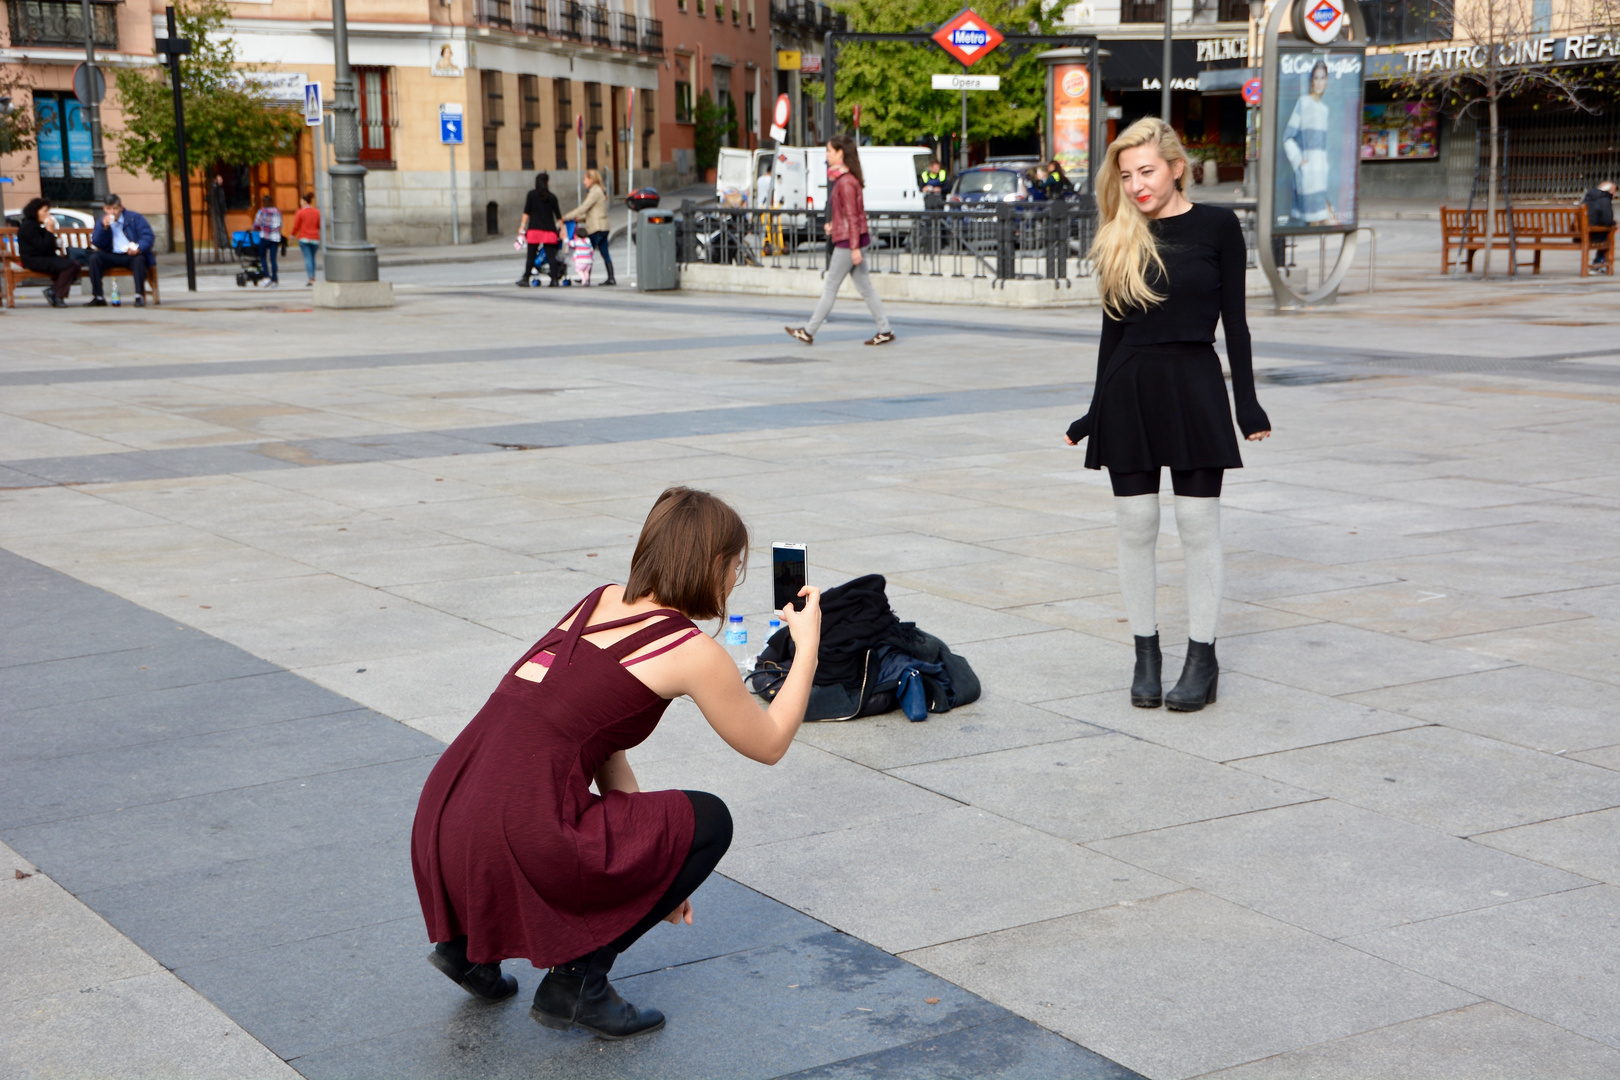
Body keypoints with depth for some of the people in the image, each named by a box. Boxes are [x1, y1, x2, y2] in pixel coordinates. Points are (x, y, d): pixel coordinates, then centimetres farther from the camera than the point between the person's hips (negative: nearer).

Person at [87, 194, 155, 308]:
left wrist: (138, 248, -27)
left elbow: (148, 236, -7)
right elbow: (96, 244, 3)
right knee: (94, 257, -23)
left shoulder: (134, 218, 4)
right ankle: (98, 297, -22)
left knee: (139, 260, -36)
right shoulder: (101, 223, 13)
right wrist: (104, 227, -12)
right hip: (113, 257, 3)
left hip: (132, 255, -3)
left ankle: (139, 296, -37)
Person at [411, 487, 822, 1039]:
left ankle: (467, 938, 25)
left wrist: (650, 862, 26)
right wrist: (808, 644, 23)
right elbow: (769, 744, 12)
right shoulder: (693, 652, -3)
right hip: (515, 842, -8)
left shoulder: (602, 601, 18)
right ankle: (576, 981, 7)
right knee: (708, 821, 12)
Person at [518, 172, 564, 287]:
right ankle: (554, 279, -6)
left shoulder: (531, 195, 1)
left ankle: (525, 279, 3)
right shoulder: (552, 197, 6)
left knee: (531, 255, 3)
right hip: (549, 230, 1)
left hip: (534, 229, -1)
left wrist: (522, 226, 2)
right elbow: (558, 215, 8)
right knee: (551, 255, 1)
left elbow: (526, 212, -2)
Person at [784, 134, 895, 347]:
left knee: (830, 288, -2)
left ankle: (809, 332, 5)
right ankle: (885, 330, 7)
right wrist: (833, 225, 11)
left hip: (848, 241, -10)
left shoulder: (845, 182, -16)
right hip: (850, 241, 10)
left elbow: (852, 216, -19)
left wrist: (855, 248, -20)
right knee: (864, 288, 9)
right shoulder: (846, 178, 14)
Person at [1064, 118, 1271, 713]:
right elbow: (1113, 327, 11)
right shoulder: (1120, 237, 7)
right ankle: (1146, 653, 16)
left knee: (1198, 526, 0)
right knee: (1136, 526, 4)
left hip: (1194, 386, -3)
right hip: (1129, 387, 3)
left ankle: (1202, 657, 10)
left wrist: (1247, 401, -4)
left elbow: (1234, 321, 0)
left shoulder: (1217, 226, -1)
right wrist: (1096, 411, 11)